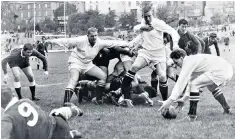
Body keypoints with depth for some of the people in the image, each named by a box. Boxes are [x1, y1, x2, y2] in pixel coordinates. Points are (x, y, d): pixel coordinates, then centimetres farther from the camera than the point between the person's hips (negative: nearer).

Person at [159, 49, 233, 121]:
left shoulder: (188, 62, -7)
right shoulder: (192, 60, 24)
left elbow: (181, 82, -13)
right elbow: (192, 80, 30)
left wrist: (170, 100, -14)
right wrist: (184, 98, 28)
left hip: (220, 72, -11)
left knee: (194, 84, -10)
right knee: (211, 85, 36)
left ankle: (192, 115, -9)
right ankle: (226, 108, 38)